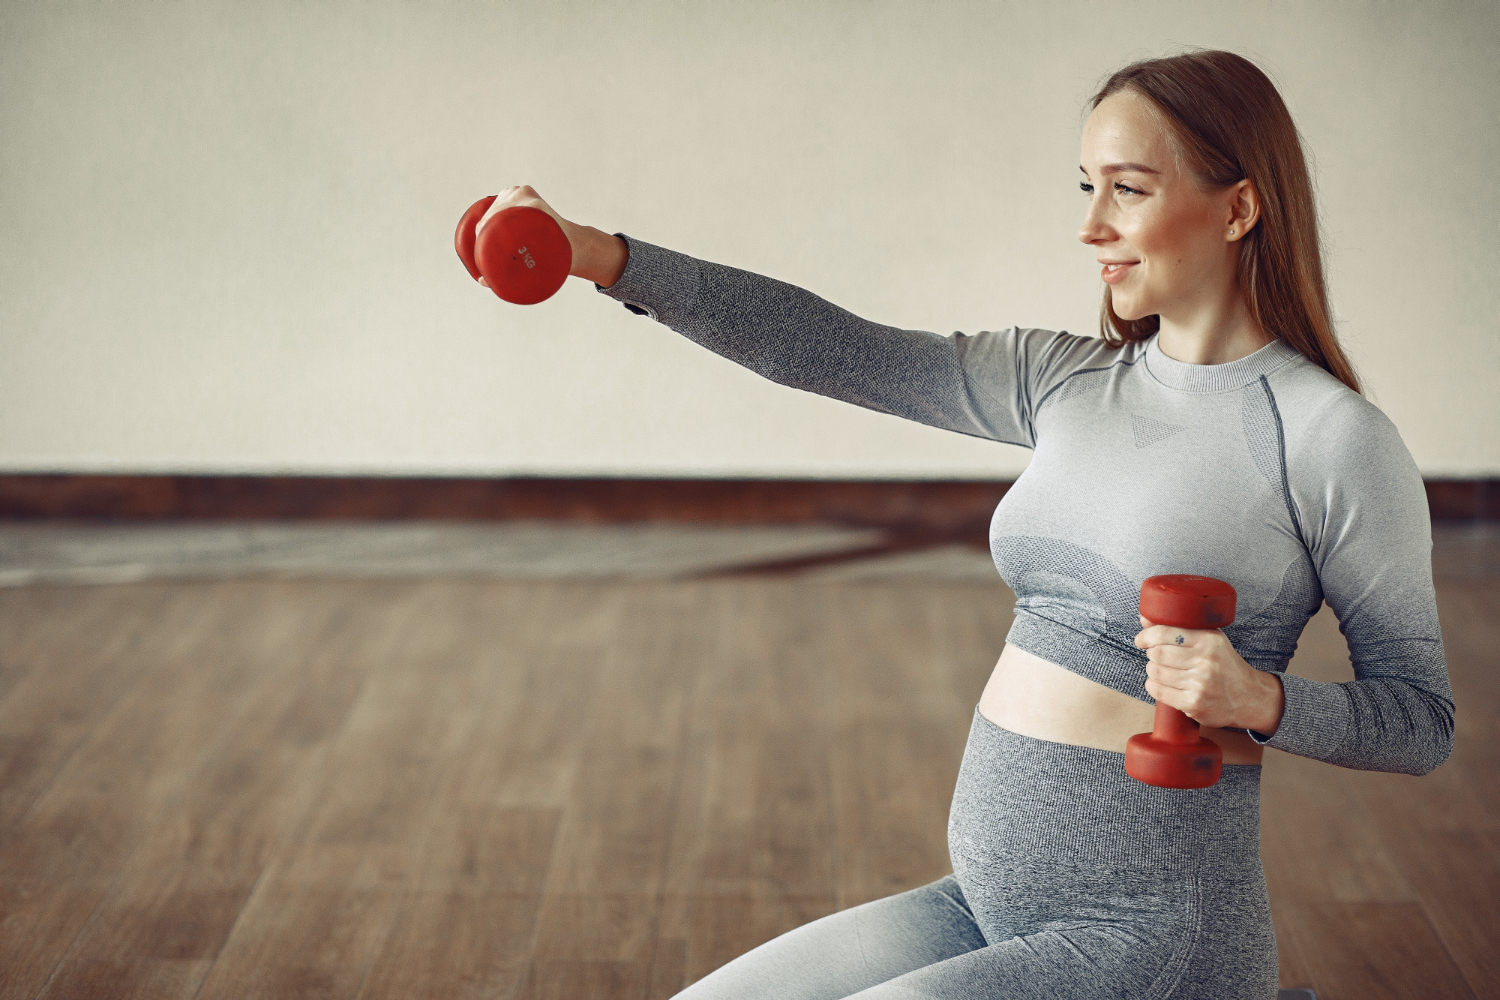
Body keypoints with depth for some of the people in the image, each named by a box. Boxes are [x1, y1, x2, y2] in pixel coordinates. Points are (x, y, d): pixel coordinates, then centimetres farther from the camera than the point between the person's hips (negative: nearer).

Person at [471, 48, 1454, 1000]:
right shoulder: (1067, 382, 6)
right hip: (988, 901, 6)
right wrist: (601, 256, -5)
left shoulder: (1336, 438, -11)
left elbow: (1424, 720, -4)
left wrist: (1259, 698, -23)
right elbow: (831, 347, 2)